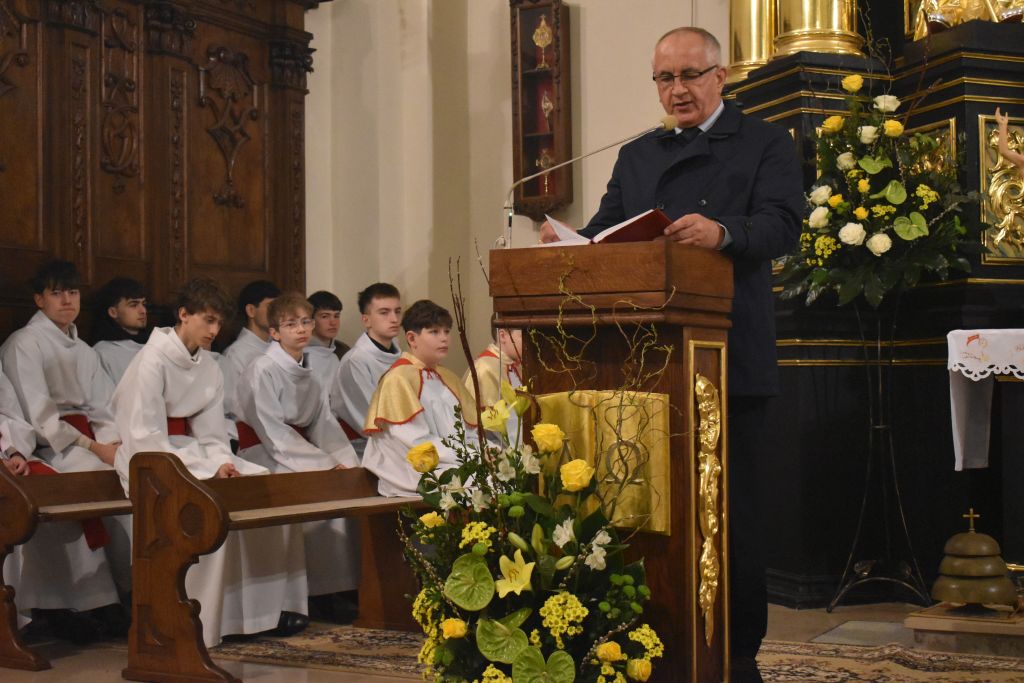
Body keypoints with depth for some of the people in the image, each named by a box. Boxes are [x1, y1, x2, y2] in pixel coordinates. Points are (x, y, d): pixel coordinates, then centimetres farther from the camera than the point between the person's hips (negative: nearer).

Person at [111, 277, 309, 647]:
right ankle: (198, 625, -21)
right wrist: (205, 470, -24)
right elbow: (145, 436, -20)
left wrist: (222, 462, -16)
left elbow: (210, 433, 6)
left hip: (191, 453, 8)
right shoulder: (153, 359, -14)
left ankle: (268, 606, -2)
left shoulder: (208, 366, 9)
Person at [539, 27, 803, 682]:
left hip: (731, 360, -4)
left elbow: (783, 226, -10)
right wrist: (567, 241, -12)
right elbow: (604, 233, 11)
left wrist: (723, 232, -31)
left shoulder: (765, 142, 6)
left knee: (734, 507, 1)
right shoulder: (636, 157, 20)